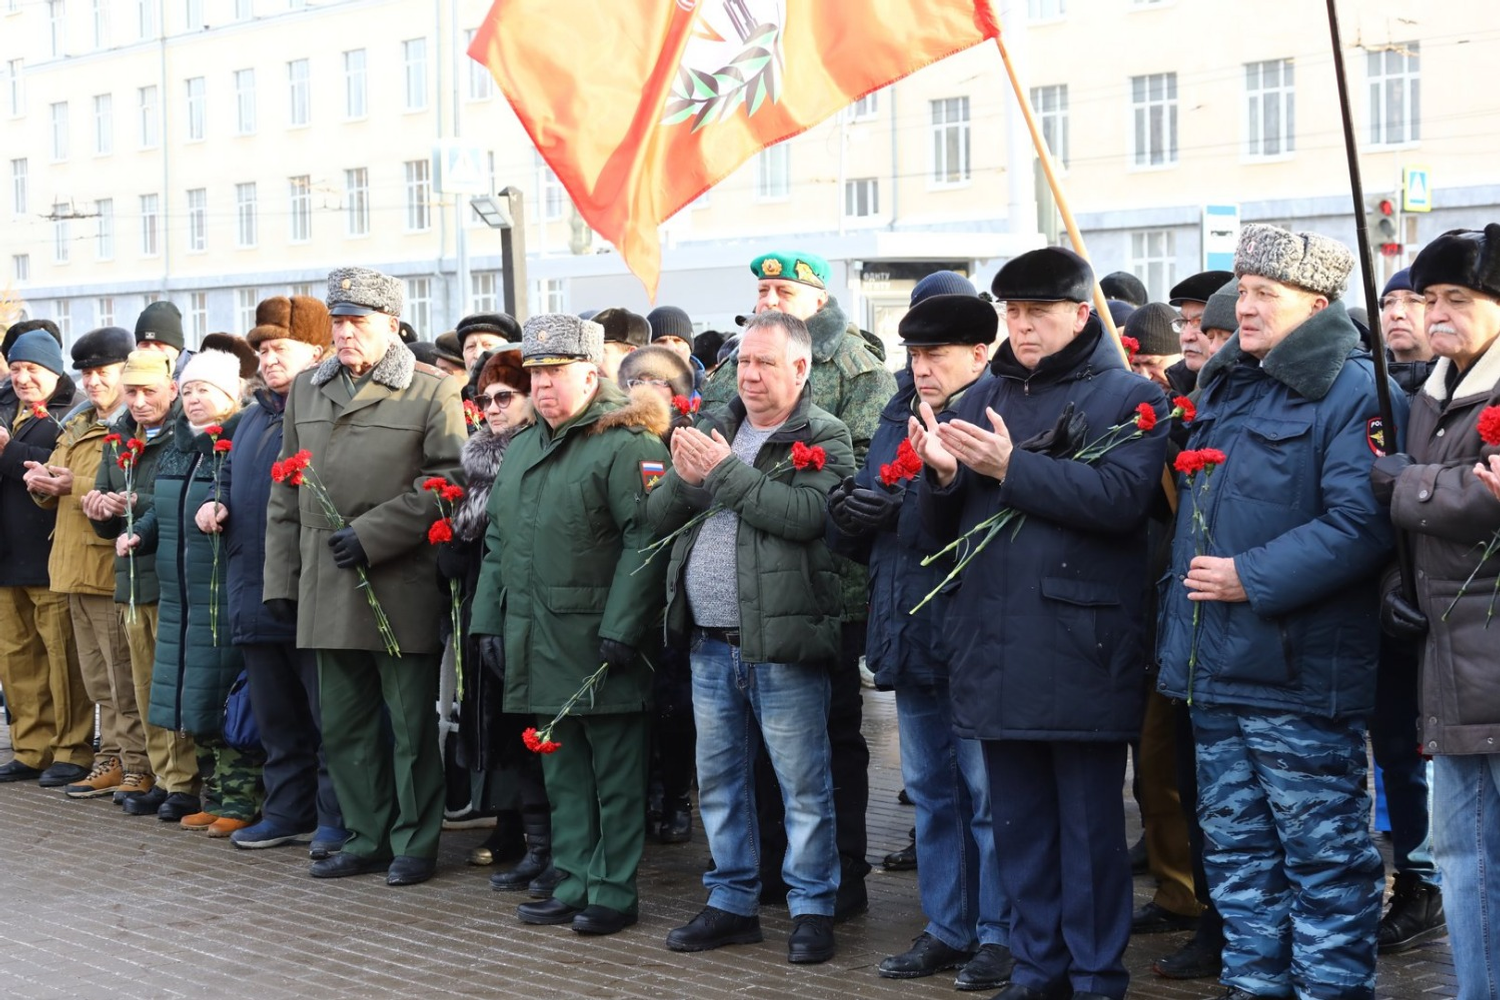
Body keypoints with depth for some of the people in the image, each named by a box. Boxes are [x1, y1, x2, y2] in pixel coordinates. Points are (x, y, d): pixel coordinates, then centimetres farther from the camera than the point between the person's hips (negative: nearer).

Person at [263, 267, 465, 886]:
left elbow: (448, 482, -10)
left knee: (411, 725, 2)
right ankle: (366, 839, 22)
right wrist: (280, 577, 10)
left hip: (402, 590, -5)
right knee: (344, 725, 11)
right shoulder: (307, 390, 14)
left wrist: (371, 535, -16)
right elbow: (285, 493, 16)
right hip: (326, 592, 5)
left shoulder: (433, 393, -2)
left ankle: (414, 844, 13)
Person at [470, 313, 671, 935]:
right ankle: (574, 884, 22)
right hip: (538, 645, 8)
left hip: (599, 645, -8)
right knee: (563, 773, 13)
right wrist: (487, 620, 15)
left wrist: (621, 628, -21)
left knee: (615, 774, 1)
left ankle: (615, 892, 9)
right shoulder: (521, 451, 18)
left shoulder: (626, 445, -9)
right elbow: (496, 543, 22)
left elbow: (644, 542, -16)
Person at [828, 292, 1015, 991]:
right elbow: (856, 531, 14)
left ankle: (999, 933, 12)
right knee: (931, 793, 15)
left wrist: (905, 505, -25)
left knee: (987, 794, 1)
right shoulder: (896, 425, 15)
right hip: (910, 637, 8)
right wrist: (848, 511, -7)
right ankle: (947, 928, 25)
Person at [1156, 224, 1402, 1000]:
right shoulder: (1223, 388, 15)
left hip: (1299, 672, -9)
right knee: (1235, 847, 15)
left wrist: (1253, 577, -22)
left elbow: (1361, 523, -23)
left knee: (1322, 853, 1)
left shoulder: (1354, 393, -12)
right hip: (1217, 669, 9)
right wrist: (1181, 596, 17)